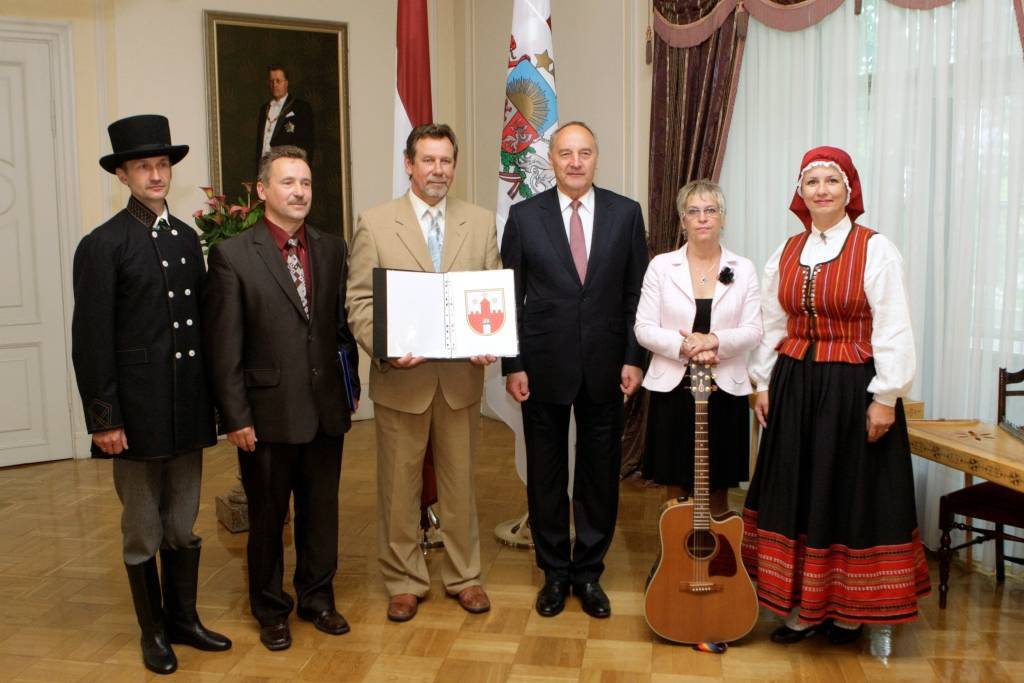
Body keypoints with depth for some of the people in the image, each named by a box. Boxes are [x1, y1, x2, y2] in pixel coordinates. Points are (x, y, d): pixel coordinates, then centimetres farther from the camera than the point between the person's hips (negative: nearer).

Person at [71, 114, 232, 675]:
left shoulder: (187, 238, 9)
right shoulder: (102, 246, -8)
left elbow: (202, 321, 10)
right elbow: (91, 341, -10)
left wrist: (212, 399, 8)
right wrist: (103, 419, -12)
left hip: (188, 411, 5)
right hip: (137, 412, -5)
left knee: (183, 527, 16)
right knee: (142, 533, 10)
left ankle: (184, 618, 32)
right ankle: (153, 630, 27)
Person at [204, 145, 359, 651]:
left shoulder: (332, 249, 5)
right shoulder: (232, 255, -7)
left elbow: (343, 325, 9)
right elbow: (224, 345, -8)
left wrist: (351, 386, 7)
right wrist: (235, 416, -10)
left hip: (326, 409, 3)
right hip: (268, 413, -3)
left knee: (321, 510, 15)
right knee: (267, 517, 12)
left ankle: (318, 597, 34)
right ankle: (271, 609, 32)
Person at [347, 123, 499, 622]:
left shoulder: (481, 223, 5)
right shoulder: (374, 224, -2)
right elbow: (360, 302, -4)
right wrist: (385, 350, -20)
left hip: (461, 377, 2)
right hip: (400, 377, -1)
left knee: (459, 482, 14)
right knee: (398, 486, 10)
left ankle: (463, 576, 31)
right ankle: (404, 581, 27)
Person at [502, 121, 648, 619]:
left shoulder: (626, 213, 3)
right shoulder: (524, 216, 0)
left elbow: (636, 293, 4)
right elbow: (510, 297, 1)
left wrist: (634, 359, -2)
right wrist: (512, 365, -4)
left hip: (605, 367, 1)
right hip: (544, 366, 0)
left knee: (600, 474, 9)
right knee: (545, 474, 9)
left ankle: (588, 572, 26)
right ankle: (554, 572, 27)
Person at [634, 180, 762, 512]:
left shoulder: (743, 269, 4)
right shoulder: (661, 265, 2)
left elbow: (753, 331, -2)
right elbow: (644, 329, -3)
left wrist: (714, 340, -20)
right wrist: (684, 346, -18)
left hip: (725, 391, 1)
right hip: (672, 389, 0)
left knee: (717, 492, 11)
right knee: (676, 492, 8)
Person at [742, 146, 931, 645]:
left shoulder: (875, 250, -8)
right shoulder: (786, 253, 8)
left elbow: (894, 331, -10)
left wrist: (885, 398, -13)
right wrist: (763, 385, 8)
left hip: (853, 388, -5)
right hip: (794, 385, 5)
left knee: (851, 491, 5)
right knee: (796, 491, 9)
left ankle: (849, 610, 23)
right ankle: (803, 607, 22)